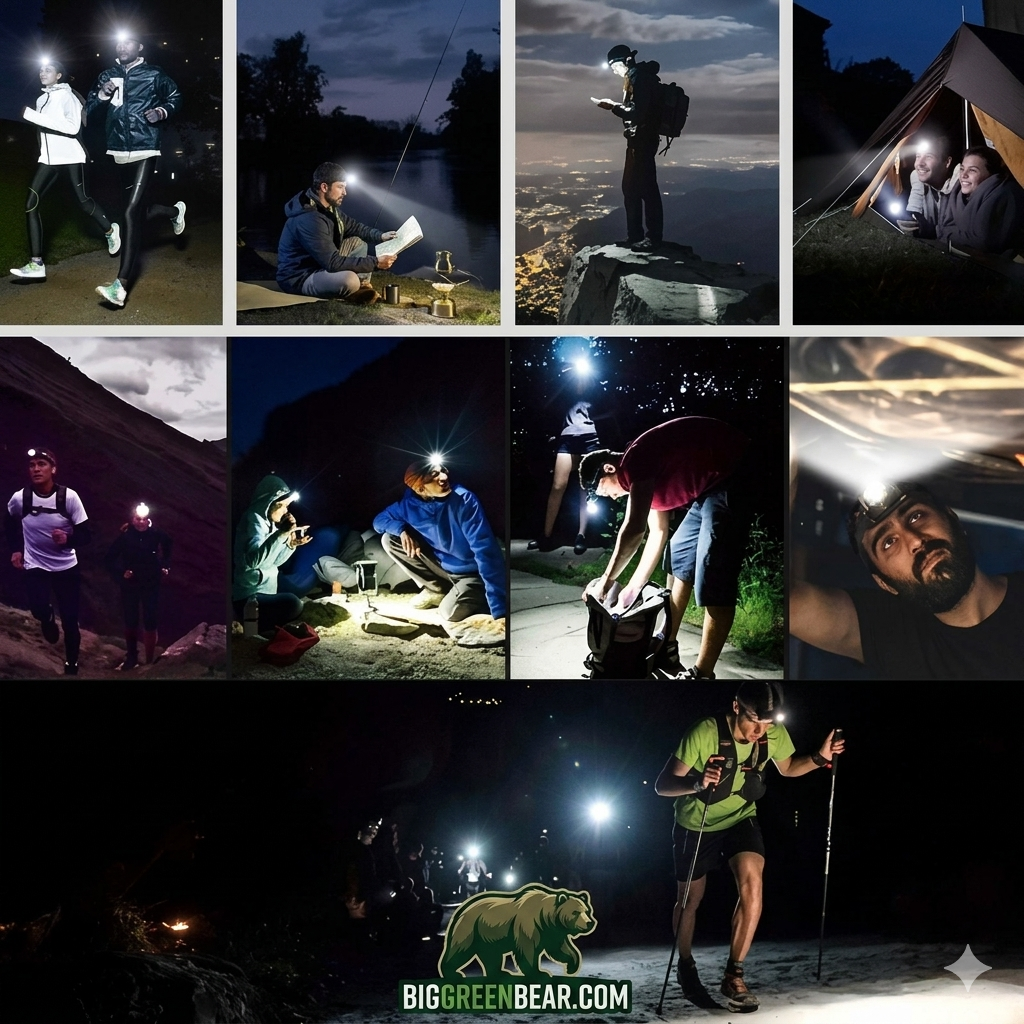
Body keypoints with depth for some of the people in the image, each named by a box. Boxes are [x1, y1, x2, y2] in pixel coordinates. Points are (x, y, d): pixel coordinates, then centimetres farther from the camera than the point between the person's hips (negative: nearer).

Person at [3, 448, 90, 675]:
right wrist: (15, 549, 6)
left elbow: (86, 534, -12)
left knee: (70, 621, 2)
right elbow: (9, 522, 13)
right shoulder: (19, 498, -11)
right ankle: (48, 619, 18)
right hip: (35, 566, 0)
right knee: (38, 609, -21)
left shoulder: (69, 497, -17)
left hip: (67, 567, 0)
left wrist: (68, 539, -32)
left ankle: (71, 665, 23)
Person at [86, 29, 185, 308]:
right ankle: (175, 211, 50)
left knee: (131, 211, -16)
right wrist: (102, 95, -11)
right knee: (138, 210, 15)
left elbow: (176, 97, 13)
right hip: (118, 152, 5)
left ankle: (121, 285, -21)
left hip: (145, 151, -5)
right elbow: (88, 109, 8)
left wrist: (162, 111, -7)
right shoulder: (107, 76, 8)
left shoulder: (153, 75, -1)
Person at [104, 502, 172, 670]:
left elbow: (167, 549, 11)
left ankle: (150, 660, 9)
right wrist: (120, 574, -16)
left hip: (151, 585, 0)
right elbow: (108, 560, -7)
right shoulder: (125, 536, -13)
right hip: (130, 586, 0)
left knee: (150, 622, 1)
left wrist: (165, 567, 2)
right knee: (130, 622, 13)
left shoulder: (156, 535, -11)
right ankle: (131, 657, 29)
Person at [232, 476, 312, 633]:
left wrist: (291, 544, 1)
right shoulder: (254, 519, -15)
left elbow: (274, 561, 18)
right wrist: (281, 533, -37)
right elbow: (253, 559, -33)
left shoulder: (267, 521, 12)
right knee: (292, 605, -31)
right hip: (249, 598, -10)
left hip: (264, 590, 10)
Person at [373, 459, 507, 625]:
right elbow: (379, 520, 5)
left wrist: (499, 609, -39)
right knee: (389, 539, -6)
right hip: (442, 564, 5)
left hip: (471, 572, -5)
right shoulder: (409, 505, -12)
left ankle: (474, 596, 2)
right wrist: (402, 529, -21)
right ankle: (437, 590, 7)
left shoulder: (464, 500, -26)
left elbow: (486, 551, -31)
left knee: (450, 613, -33)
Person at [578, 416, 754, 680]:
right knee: (680, 556, 21)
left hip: (733, 479, -11)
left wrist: (606, 581, -11)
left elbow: (633, 530, -20)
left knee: (713, 579, -13)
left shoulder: (635, 461, -14)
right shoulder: (645, 475, 16)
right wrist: (633, 589, 19)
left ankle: (701, 674, -11)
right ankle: (666, 649, 29)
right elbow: (657, 533, 22)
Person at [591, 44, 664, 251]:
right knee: (631, 187, 15)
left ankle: (654, 237, -8)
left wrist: (614, 107, -14)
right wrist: (616, 107, 11)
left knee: (646, 187, -10)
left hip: (642, 139, -11)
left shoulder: (638, 77, -15)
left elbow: (637, 112, -22)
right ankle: (635, 236, 20)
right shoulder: (636, 76, 17)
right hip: (639, 139, 11)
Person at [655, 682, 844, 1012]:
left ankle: (734, 975, -11)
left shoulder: (775, 734, -19)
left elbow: (787, 768, 5)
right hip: (696, 825, -2)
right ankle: (685, 966, 39)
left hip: (741, 819, 2)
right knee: (690, 900, 11)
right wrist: (696, 783, -50)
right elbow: (662, 785, -30)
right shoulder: (705, 733, -33)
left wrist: (819, 758, -15)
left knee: (752, 884, -22)